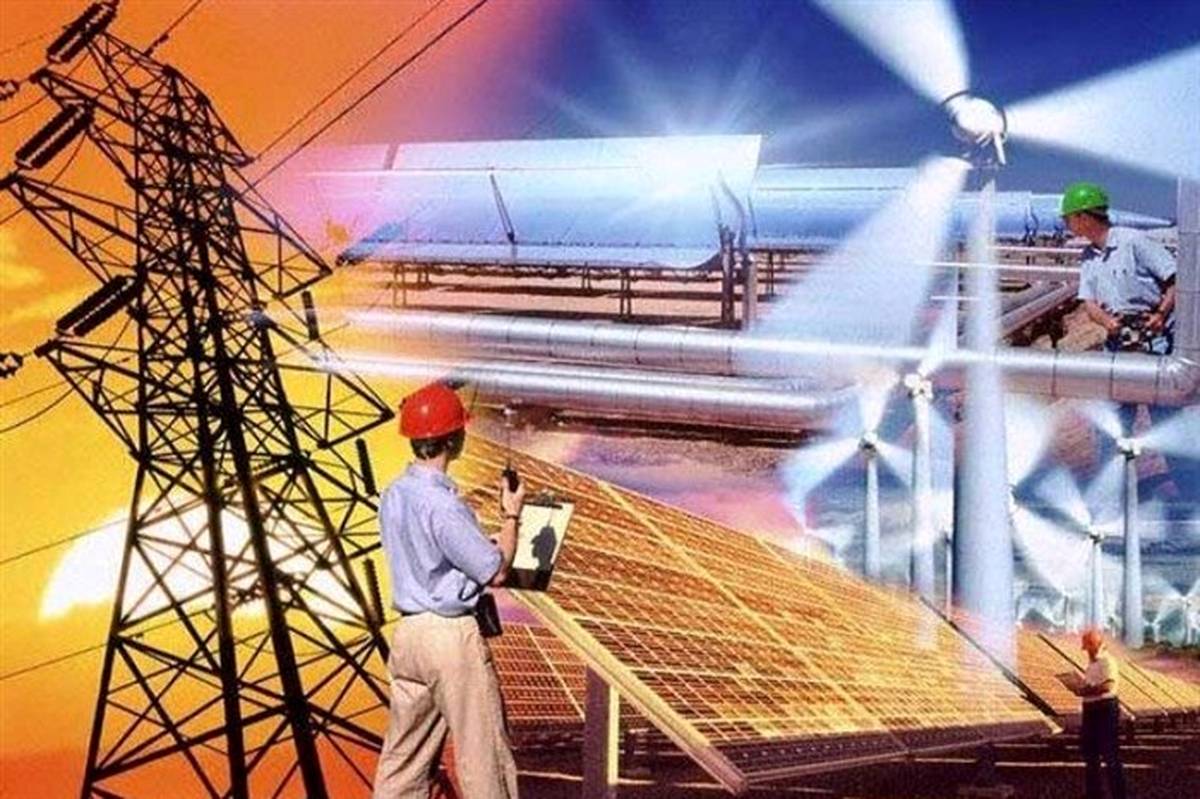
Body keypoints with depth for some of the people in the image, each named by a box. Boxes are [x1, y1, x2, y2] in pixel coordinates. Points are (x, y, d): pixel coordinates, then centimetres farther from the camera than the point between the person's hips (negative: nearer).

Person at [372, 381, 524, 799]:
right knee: (483, 752, 2)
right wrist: (512, 516, 0)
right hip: (451, 635, -8)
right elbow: (495, 572, -13)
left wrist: (494, 543, 18)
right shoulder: (442, 503, -20)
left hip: (407, 631, 8)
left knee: (404, 754, 12)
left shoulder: (393, 495, 7)